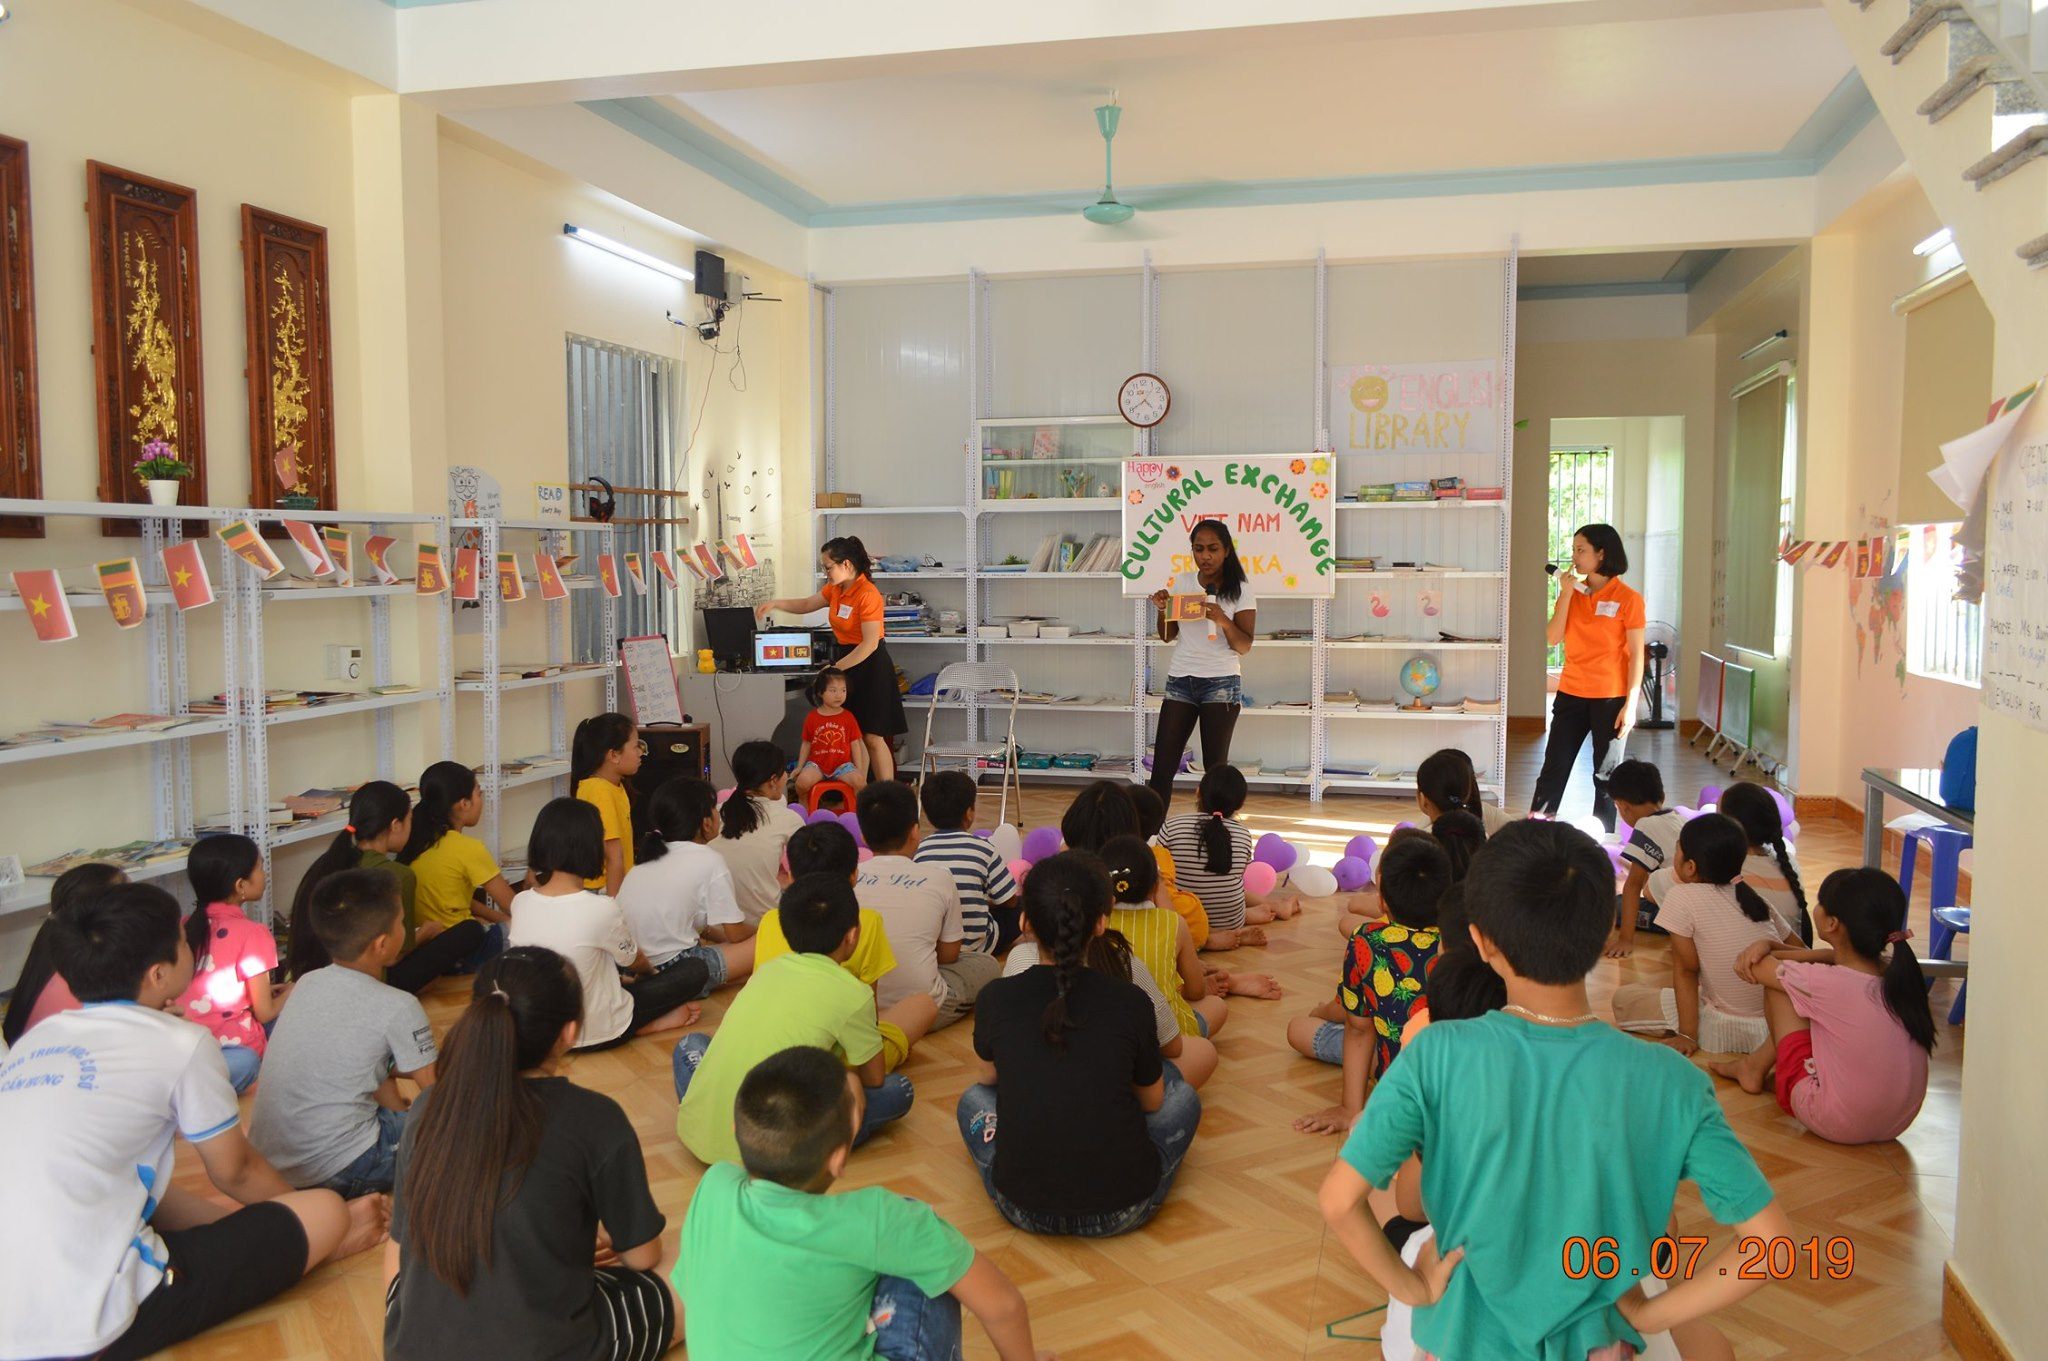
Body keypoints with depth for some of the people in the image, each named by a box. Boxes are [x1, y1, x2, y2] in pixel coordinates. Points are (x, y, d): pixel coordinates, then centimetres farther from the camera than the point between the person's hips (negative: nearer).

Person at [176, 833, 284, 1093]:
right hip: (235, 1050, -6)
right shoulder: (252, 934, -12)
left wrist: (266, 991, 22)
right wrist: (289, 993, 16)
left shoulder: (186, 926, 7)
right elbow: (264, 1013, -5)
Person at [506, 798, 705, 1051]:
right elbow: (634, 960, -4)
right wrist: (650, 971, 20)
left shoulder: (520, 904, -11)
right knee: (696, 971, 5)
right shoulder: (600, 909, -25)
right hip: (596, 1034, -5)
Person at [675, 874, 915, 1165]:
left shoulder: (768, 968, 10)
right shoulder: (852, 994, -6)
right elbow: (873, 1079, 9)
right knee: (899, 1089, 7)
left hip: (696, 1132, 5)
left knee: (691, 1043, 34)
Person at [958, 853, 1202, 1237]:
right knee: (1182, 1095, 25)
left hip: (1023, 1208, 1)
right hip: (1122, 1211, -1)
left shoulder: (996, 999, -6)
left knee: (973, 1100, 28)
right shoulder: (1131, 1003, -8)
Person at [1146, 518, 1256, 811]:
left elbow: (1244, 646, -7)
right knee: (1162, 764, -1)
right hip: (1180, 679, 3)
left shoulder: (1239, 592, -2)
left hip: (1221, 682, -3)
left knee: (1215, 766, 0)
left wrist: (1223, 620, -24)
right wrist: (1162, 608, -4)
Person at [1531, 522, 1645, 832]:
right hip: (1571, 695, 4)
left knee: (1605, 776, 5)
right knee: (1553, 768, 4)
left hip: (1611, 699, -4)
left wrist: (1630, 705, -12)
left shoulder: (1627, 598, -6)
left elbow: (1636, 655, -7)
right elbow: (1553, 638, -3)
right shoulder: (1573, 593, 8)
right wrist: (1566, 593, -7)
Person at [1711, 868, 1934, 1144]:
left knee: (1779, 984, 3)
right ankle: (1757, 1064, 30)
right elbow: (1841, 959, 12)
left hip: (1836, 1125, -6)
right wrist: (1769, 946, -1)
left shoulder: (1827, 983, -22)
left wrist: (1767, 947, 15)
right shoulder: (1898, 972, -5)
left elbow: (1755, 967, -6)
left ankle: (1755, 1068, 25)